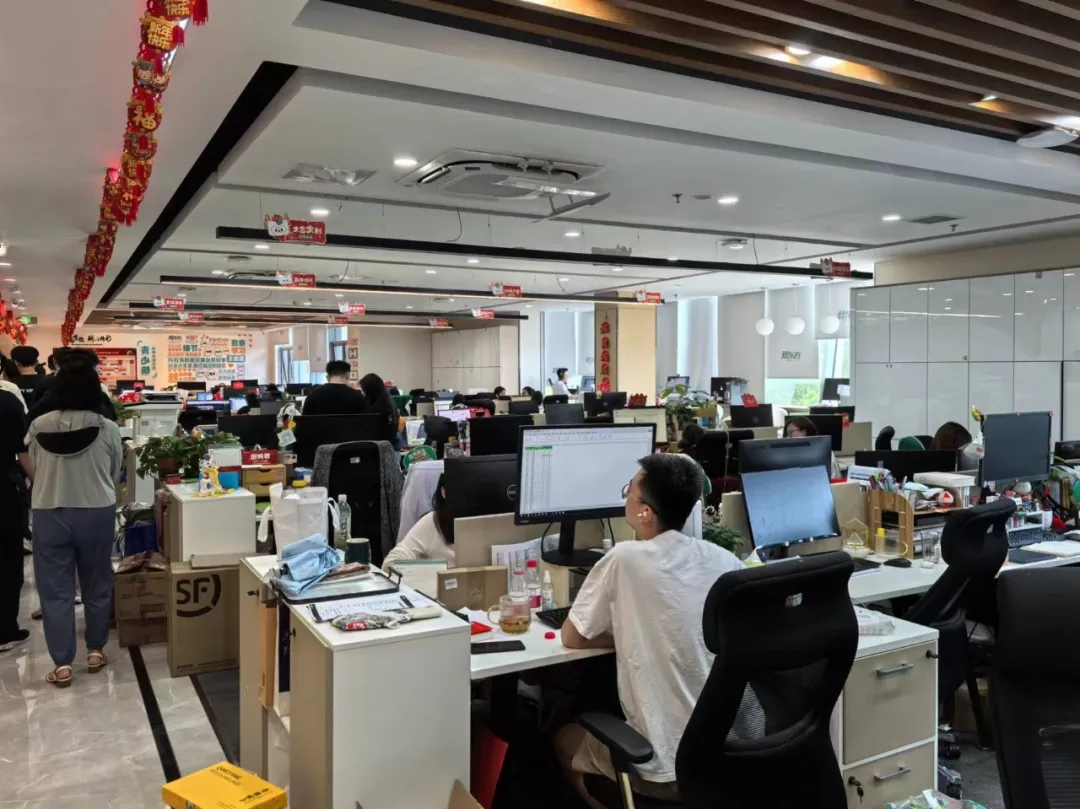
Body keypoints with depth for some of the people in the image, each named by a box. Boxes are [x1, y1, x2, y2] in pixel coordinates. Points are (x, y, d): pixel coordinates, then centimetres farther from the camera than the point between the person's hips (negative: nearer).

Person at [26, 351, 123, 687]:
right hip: (96, 513, 0)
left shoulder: (39, 427, -8)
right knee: (96, 585, 15)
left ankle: (62, 664, 11)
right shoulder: (107, 429, -11)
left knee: (55, 589, 8)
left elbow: (34, 468, 6)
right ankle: (96, 651, 27)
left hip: (49, 513, 0)